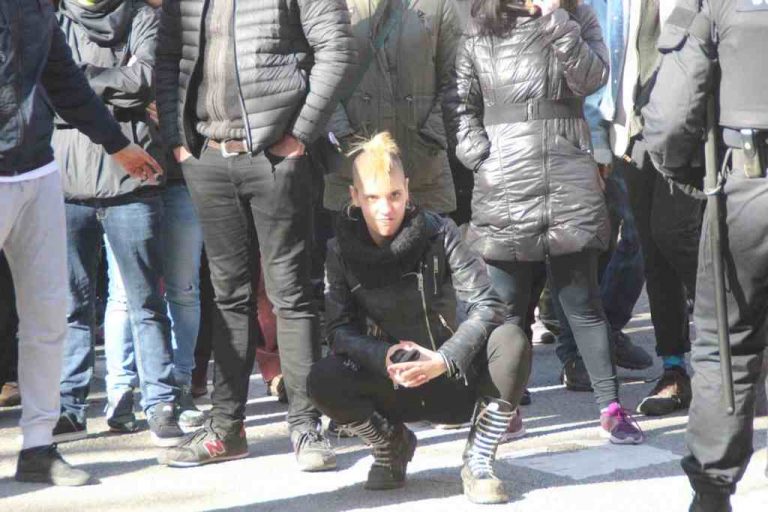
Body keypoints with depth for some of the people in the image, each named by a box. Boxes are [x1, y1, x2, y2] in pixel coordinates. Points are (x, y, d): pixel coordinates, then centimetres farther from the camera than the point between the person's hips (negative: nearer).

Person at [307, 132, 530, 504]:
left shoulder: (438, 232, -9)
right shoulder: (342, 249, -5)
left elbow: (487, 305, -17)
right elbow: (340, 330, -8)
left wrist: (444, 360, -30)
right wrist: (386, 358, -28)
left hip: (455, 379, -1)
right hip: (392, 386, 1)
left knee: (511, 341, -30)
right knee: (322, 380, -28)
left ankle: (478, 462, -11)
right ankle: (391, 445, 4)